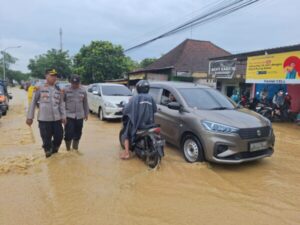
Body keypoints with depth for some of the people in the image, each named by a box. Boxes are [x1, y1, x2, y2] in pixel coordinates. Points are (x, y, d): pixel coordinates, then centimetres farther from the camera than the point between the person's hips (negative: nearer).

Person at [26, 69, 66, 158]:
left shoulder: (58, 90, 9)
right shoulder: (40, 88, -1)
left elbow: (61, 104, 9)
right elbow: (33, 103, 1)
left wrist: (63, 116, 2)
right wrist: (30, 117, 0)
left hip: (56, 118, 3)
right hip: (44, 119, -3)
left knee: (59, 136, 7)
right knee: (46, 139, 2)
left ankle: (54, 150, 34)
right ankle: (48, 152, 24)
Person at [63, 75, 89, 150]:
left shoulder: (83, 91, 6)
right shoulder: (66, 90, -3)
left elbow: (85, 103, 12)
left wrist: (86, 114, 13)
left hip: (79, 116, 3)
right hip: (69, 116, -3)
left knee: (77, 134, 10)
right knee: (69, 134, -4)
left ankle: (75, 149, 26)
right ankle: (68, 150, 14)